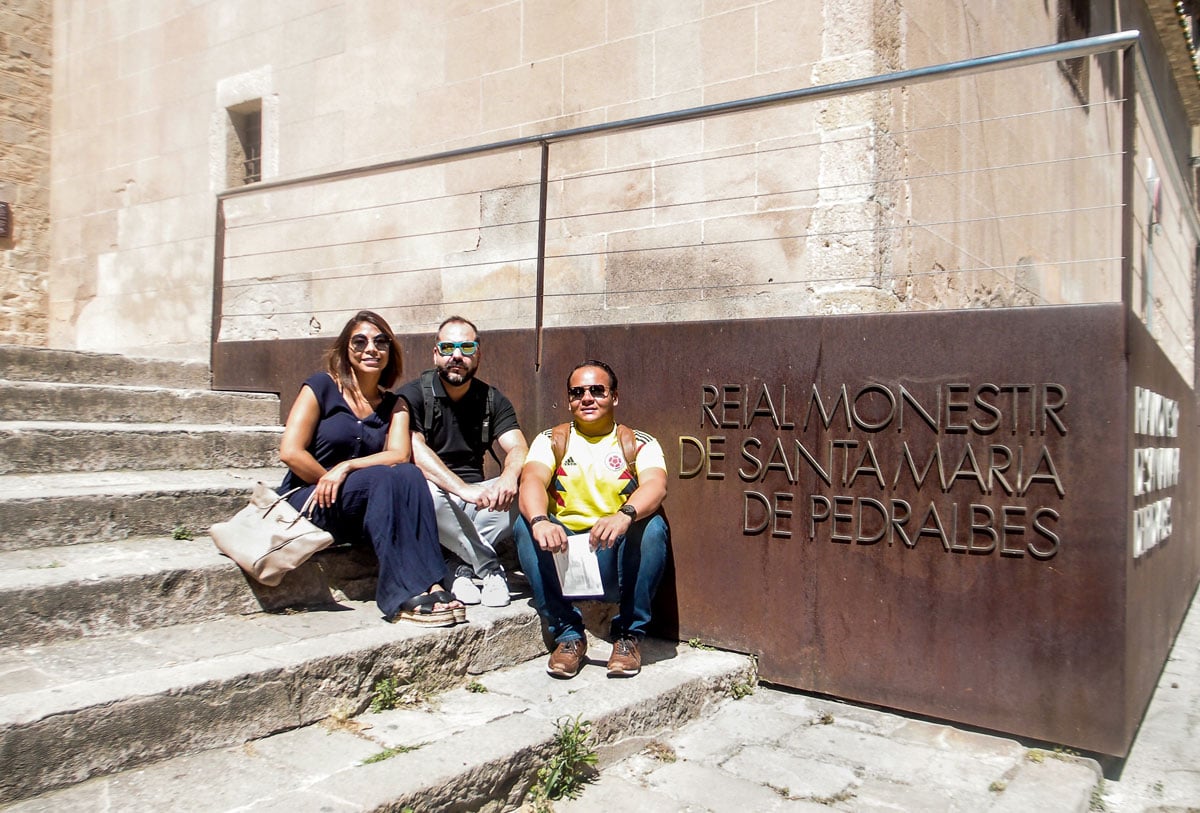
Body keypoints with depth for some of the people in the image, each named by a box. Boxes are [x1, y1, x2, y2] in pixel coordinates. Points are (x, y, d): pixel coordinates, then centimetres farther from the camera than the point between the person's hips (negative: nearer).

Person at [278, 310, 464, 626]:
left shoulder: (394, 405, 11)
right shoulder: (321, 387, 0)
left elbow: (399, 454, -8)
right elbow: (290, 452, -9)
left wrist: (346, 468, -21)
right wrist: (330, 482, -10)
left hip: (362, 515, 4)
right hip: (310, 503, -4)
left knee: (410, 476, -28)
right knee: (391, 478, -31)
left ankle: (429, 585, -40)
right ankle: (408, 593, -39)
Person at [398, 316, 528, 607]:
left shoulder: (492, 400, 9)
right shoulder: (413, 395, -4)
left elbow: (518, 449, -6)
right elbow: (413, 449, -22)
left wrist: (509, 477, -32)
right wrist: (463, 488, -37)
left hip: (474, 497, 4)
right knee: (422, 492, -38)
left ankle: (461, 564, -19)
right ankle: (489, 567, -21)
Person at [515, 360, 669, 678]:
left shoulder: (639, 444, 4)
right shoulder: (551, 441, 9)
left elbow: (656, 485, -17)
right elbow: (532, 479, -12)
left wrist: (624, 515, -40)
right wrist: (540, 521, -36)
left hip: (619, 560, -1)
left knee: (652, 526, -29)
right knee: (525, 525, -24)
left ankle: (629, 634, -13)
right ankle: (569, 634, -15)